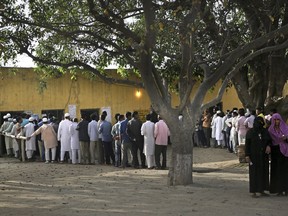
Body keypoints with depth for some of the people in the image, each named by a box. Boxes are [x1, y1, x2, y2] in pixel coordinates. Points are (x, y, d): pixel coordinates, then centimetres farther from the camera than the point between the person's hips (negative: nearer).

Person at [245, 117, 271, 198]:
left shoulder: (265, 131, 2)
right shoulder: (250, 132, -8)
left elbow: (269, 141, 9)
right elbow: (247, 144, -7)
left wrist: (268, 146, -13)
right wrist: (247, 155, -13)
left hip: (263, 155, 5)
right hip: (254, 155, -4)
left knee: (264, 172, 8)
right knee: (254, 172, -2)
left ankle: (261, 190, 17)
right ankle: (254, 192, 4)